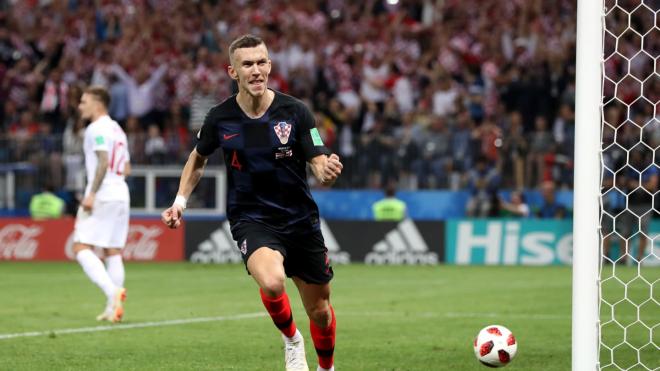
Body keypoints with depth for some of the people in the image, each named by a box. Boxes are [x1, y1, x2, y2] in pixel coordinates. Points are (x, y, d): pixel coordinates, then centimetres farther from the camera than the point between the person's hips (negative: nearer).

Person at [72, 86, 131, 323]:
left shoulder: (97, 129, -8)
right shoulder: (117, 130, 20)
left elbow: (103, 161, -20)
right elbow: (127, 169, 21)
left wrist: (92, 193, -23)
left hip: (102, 196, -9)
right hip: (121, 195, 9)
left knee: (81, 248, -9)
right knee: (113, 252, 9)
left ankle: (112, 290, -27)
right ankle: (113, 307, 7)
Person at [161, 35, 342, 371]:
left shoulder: (295, 112, -10)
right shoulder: (219, 118, -6)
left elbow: (320, 166, -11)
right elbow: (198, 159, 14)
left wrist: (328, 171, -34)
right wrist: (180, 201, 5)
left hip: (300, 219, 1)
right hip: (250, 220, -1)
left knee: (319, 311, 11)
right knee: (272, 283, -33)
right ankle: (291, 340, 0)